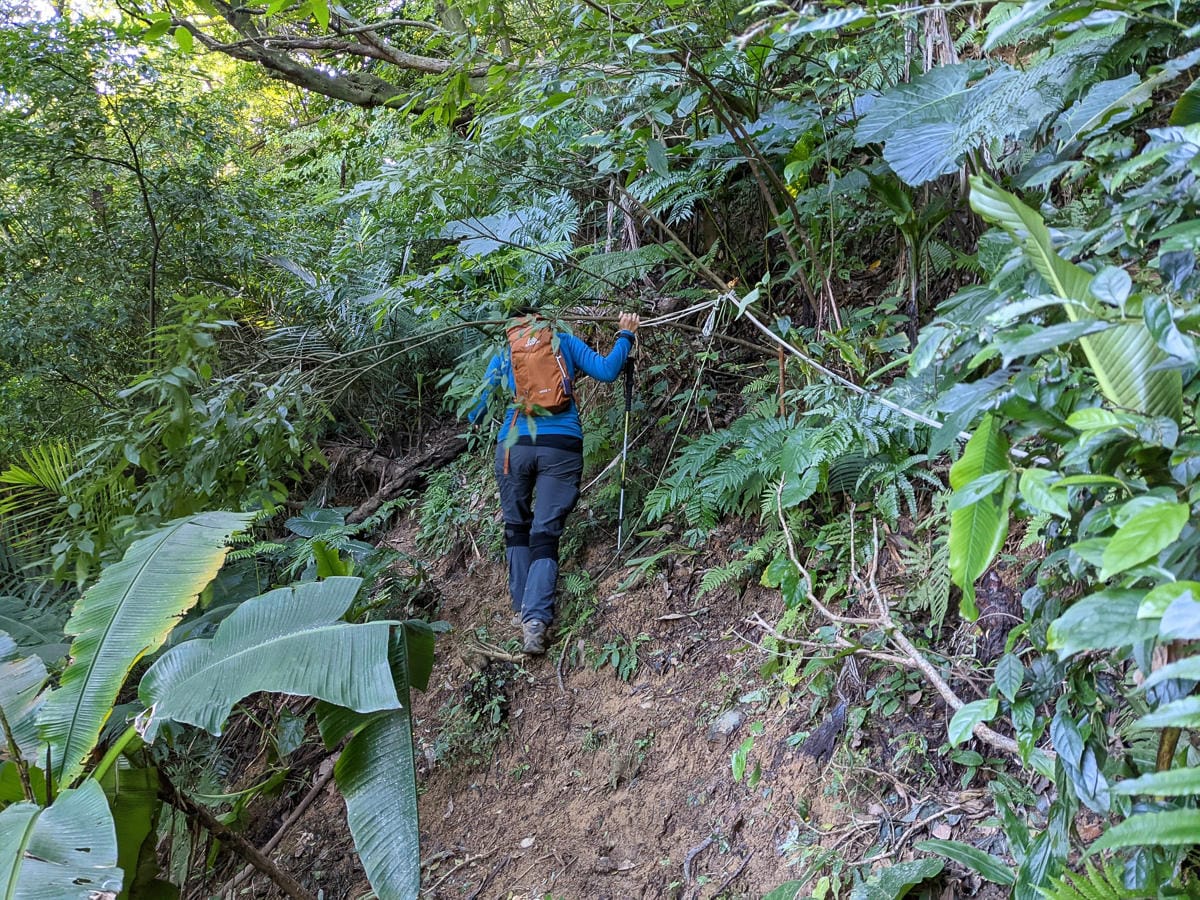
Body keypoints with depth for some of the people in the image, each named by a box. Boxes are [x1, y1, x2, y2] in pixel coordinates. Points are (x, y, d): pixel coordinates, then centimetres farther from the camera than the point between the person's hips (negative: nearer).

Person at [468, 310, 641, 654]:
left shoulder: (504, 356, 17)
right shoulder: (565, 342, 14)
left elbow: (477, 407, 19)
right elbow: (606, 371, 4)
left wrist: (473, 421, 42)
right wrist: (625, 336, 19)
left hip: (515, 445, 1)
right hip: (563, 446, 0)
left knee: (517, 527, 18)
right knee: (545, 533, -1)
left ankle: (522, 609, 15)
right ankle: (536, 618, -16)